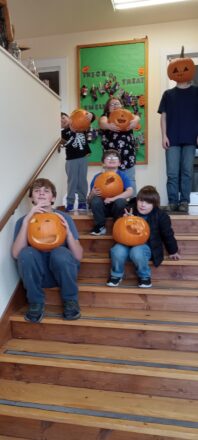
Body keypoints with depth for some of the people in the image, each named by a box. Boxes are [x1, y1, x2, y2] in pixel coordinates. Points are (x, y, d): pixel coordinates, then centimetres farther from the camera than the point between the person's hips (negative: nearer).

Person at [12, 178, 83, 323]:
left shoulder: (64, 218, -3)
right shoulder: (23, 221, -1)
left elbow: (78, 256, -9)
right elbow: (16, 254, -18)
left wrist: (68, 231, -26)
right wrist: (27, 220, -25)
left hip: (62, 271, 0)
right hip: (37, 274, 1)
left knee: (60, 253, -33)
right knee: (27, 253, -30)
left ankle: (70, 300, -8)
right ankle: (36, 302, -9)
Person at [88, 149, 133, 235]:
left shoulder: (122, 176, -5)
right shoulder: (97, 177, -5)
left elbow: (130, 192, -21)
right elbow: (89, 200, -3)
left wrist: (113, 198, -30)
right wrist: (93, 194, -27)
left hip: (116, 207, 0)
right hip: (102, 208, 1)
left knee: (121, 201, -33)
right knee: (95, 201, -31)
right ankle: (100, 226, -8)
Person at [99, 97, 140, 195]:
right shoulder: (106, 117, 8)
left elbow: (136, 117, -11)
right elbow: (102, 123, -16)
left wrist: (135, 121, -37)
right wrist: (108, 126, -41)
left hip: (127, 154, 2)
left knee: (130, 180, 8)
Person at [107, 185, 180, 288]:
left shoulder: (160, 215, -7)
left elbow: (167, 234, 5)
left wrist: (173, 251, 16)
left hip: (146, 246, -2)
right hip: (128, 243, 2)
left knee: (137, 252, -38)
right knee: (117, 251, -32)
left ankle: (144, 276, -6)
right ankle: (116, 274, 0)